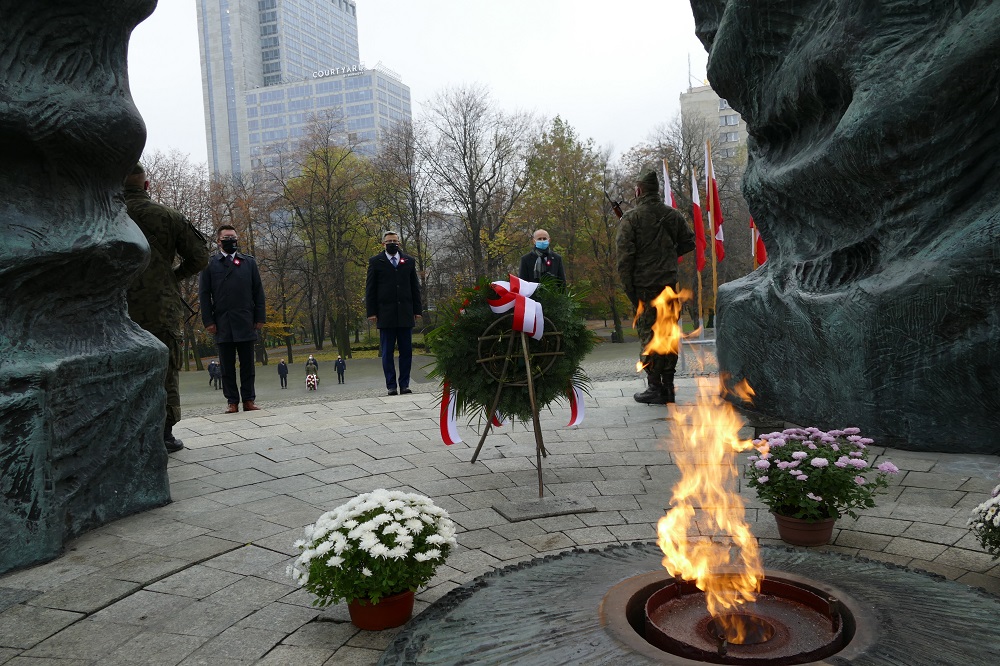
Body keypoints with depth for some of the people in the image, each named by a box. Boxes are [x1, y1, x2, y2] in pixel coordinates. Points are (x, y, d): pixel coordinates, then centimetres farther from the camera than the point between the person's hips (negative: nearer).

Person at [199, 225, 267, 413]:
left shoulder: (249, 262, 13)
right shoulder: (210, 264, 8)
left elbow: (258, 292, 9)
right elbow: (204, 294, 4)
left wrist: (260, 318, 2)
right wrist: (208, 321, -4)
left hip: (246, 322, 1)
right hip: (222, 324, -1)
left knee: (247, 364, 3)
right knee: (227, 365, 2)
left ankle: (248, 400, 7)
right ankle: (232, 402, 6)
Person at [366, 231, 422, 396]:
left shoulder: (409, 261, 14)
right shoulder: (375, 262, 6)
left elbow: (415, 287, 14)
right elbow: (370, 288, 3)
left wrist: (417, 310, 7)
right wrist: (371, 312, -4)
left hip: (406, 314, 2)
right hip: (385, 314, -2)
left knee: (406, 351, 2)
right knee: (387, 352, 1)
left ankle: (404, 384, 8)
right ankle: (391, 385, 4)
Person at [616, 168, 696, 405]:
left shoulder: (631, 218, -6)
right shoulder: (673, 215, 9)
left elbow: (625, 255, -11)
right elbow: (689, 242, 14)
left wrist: (628, 287, -6)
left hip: (644, 285, -5)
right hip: (669, 283, 5)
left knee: (648, 334, -1)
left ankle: (655, 388, -1)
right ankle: (668, 386, 16)